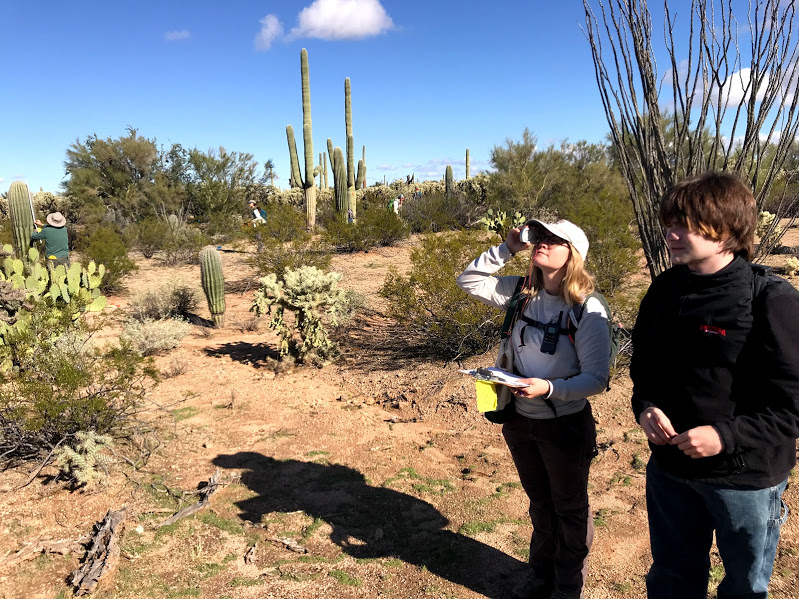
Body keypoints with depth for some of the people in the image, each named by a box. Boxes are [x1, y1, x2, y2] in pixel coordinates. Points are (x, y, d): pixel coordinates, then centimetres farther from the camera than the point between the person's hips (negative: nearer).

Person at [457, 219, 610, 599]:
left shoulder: (588, 310, -21)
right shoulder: (521, 293, -6)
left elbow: (596, 379, -20)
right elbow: (468, 281, 0)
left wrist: (550, 389, -35)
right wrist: (506, 249, -11)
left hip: (566, 425, -5)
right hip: (520, 421, 5)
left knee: (569, 510, 19)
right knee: (539, 504, 26)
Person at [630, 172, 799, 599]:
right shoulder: (664, 292, -2)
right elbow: (643, 365, 9)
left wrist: (726, 435, -27)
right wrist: (645, 407, -10)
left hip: (746, 478, -4)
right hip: (670, 468, 4)